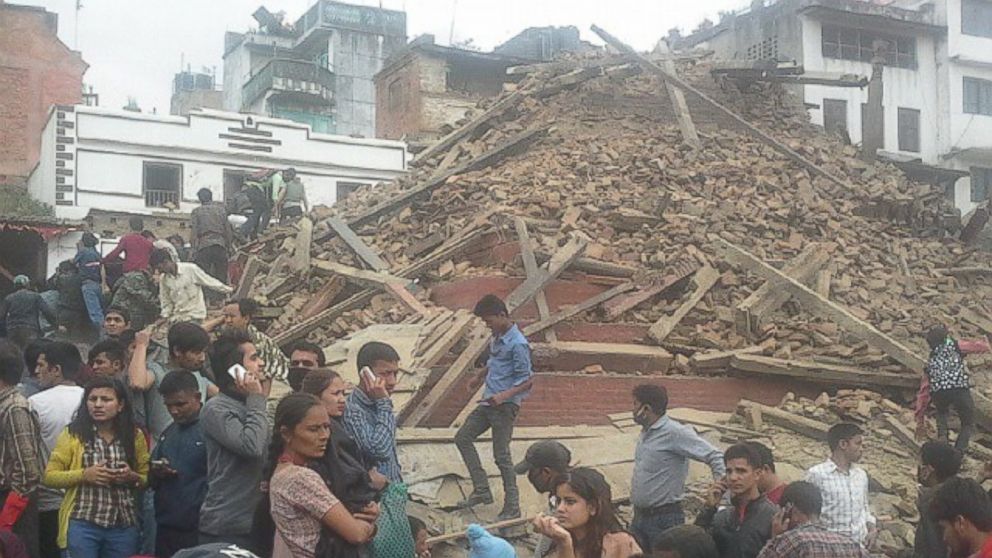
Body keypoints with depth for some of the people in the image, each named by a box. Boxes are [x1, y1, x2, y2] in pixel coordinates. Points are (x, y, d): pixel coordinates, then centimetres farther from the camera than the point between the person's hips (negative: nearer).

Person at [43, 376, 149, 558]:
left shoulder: (134, 435, 5)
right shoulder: (73, 433, 0)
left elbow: (148, 479, 12)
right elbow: (49, 476, 1)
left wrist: (132, 477, -10)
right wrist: (84, 474, -14)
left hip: (124, 526, 2)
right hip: (82, 524, -2)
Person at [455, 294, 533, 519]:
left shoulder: (518, 344, -18)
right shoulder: (497, 338, 9)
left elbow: (527, 381, -18)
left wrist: (503, 396, -30)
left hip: (505, 406, -10)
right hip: (489, 402, 10)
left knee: (501, 455, -5)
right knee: (462, 437, 11)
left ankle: (512, 507, 6)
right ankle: (482, 490, 14)